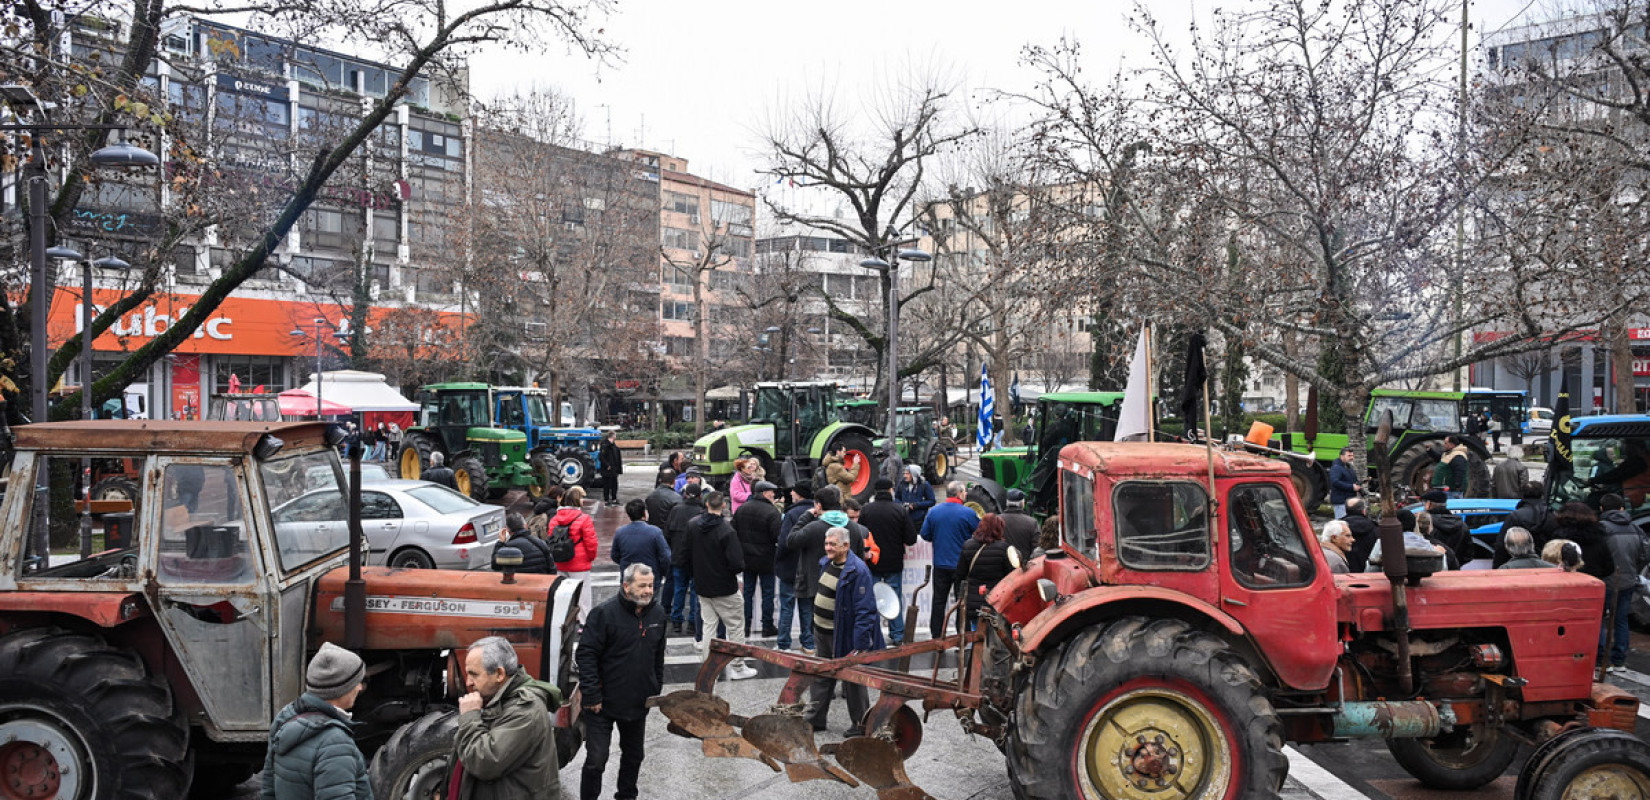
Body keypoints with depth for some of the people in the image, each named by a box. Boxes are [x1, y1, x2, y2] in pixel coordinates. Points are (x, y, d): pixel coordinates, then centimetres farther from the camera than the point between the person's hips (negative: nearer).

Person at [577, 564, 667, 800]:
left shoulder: (658, 614, 2)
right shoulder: (604, 613, -17)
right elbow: (586, 654, -17)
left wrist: (656, 690, 15)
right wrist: (591, 696, -18)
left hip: (638, 702, 6)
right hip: (604, 702, -6)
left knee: (633, 754, 19)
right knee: (596, 759, -1)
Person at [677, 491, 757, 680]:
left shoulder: (692, 525, -3)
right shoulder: (726, 531, -22)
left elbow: (684, 557, 4)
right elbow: (736, 563, -25)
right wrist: (741, 566, -2)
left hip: (702, 586, 6)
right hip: (724, 588, -6)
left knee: (709, 625, 15)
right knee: (736, 626, 8)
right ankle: (736, 668, 14)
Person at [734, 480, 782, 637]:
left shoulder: (741, 509, 3)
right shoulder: (772, 511, -16)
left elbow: (734, 532, 5)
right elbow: (777, 536, -20)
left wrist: (741, 549, 14)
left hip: (747, 558, 5)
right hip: (766, 559, -5)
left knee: (747, 592, 12)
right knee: (768, 592, 6)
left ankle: (745, 626, 14)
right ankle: (767, 626, 10)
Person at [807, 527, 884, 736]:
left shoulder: (857, 571, -23)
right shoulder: (826, 563, 4)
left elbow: (864, 610, -23)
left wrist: (859, 644, -26)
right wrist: (816, 628, 20)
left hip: (843, 636, -8)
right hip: (822, 632, 9)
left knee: (852, 679, 7)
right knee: (821, 676, 20)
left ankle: (861, 724, 23)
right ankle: (815, 718, 34)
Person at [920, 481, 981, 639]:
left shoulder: (933, 511, -2)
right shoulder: (967, 513, -13)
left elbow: (924, 535, 3)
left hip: (940, 565, 3)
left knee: (939, 602, 12)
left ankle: (936, 637, 17)